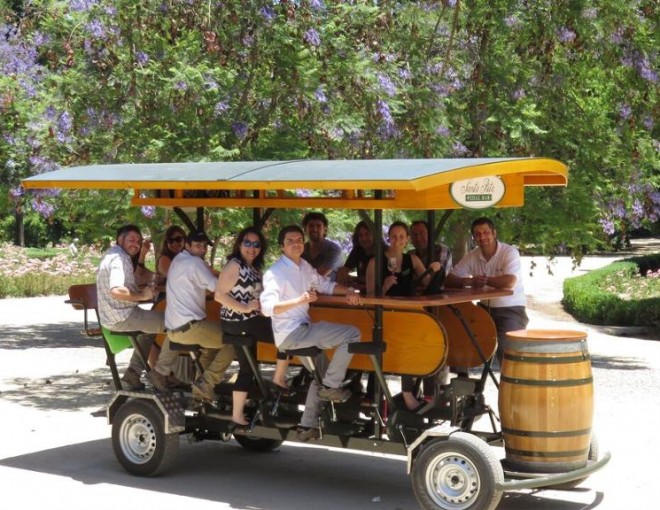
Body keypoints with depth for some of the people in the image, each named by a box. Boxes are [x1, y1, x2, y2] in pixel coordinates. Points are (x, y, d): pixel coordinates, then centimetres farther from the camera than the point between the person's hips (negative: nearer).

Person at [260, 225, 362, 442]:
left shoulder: (304, 266, 6)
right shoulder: (275, 272, -18)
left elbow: (325, 284, 17)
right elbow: (267, 307, -28)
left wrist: (348, 291, -1)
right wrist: (299, 300, -40)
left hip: (303, 329, 9)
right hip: (290, 334, -9)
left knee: (321, 373, 24)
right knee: (352, 334, -15)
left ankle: (307, 426, 31)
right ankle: (331, 386, -4)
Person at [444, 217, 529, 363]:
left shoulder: (510, 252, -11)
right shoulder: (472, 256, 5)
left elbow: (509, 282, -27)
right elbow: (449, 280, 1)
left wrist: (482, 280, -15)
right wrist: (469, 281, -20)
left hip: (511, 309, -5)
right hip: (485, 309, 5)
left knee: (504, 347, -27)